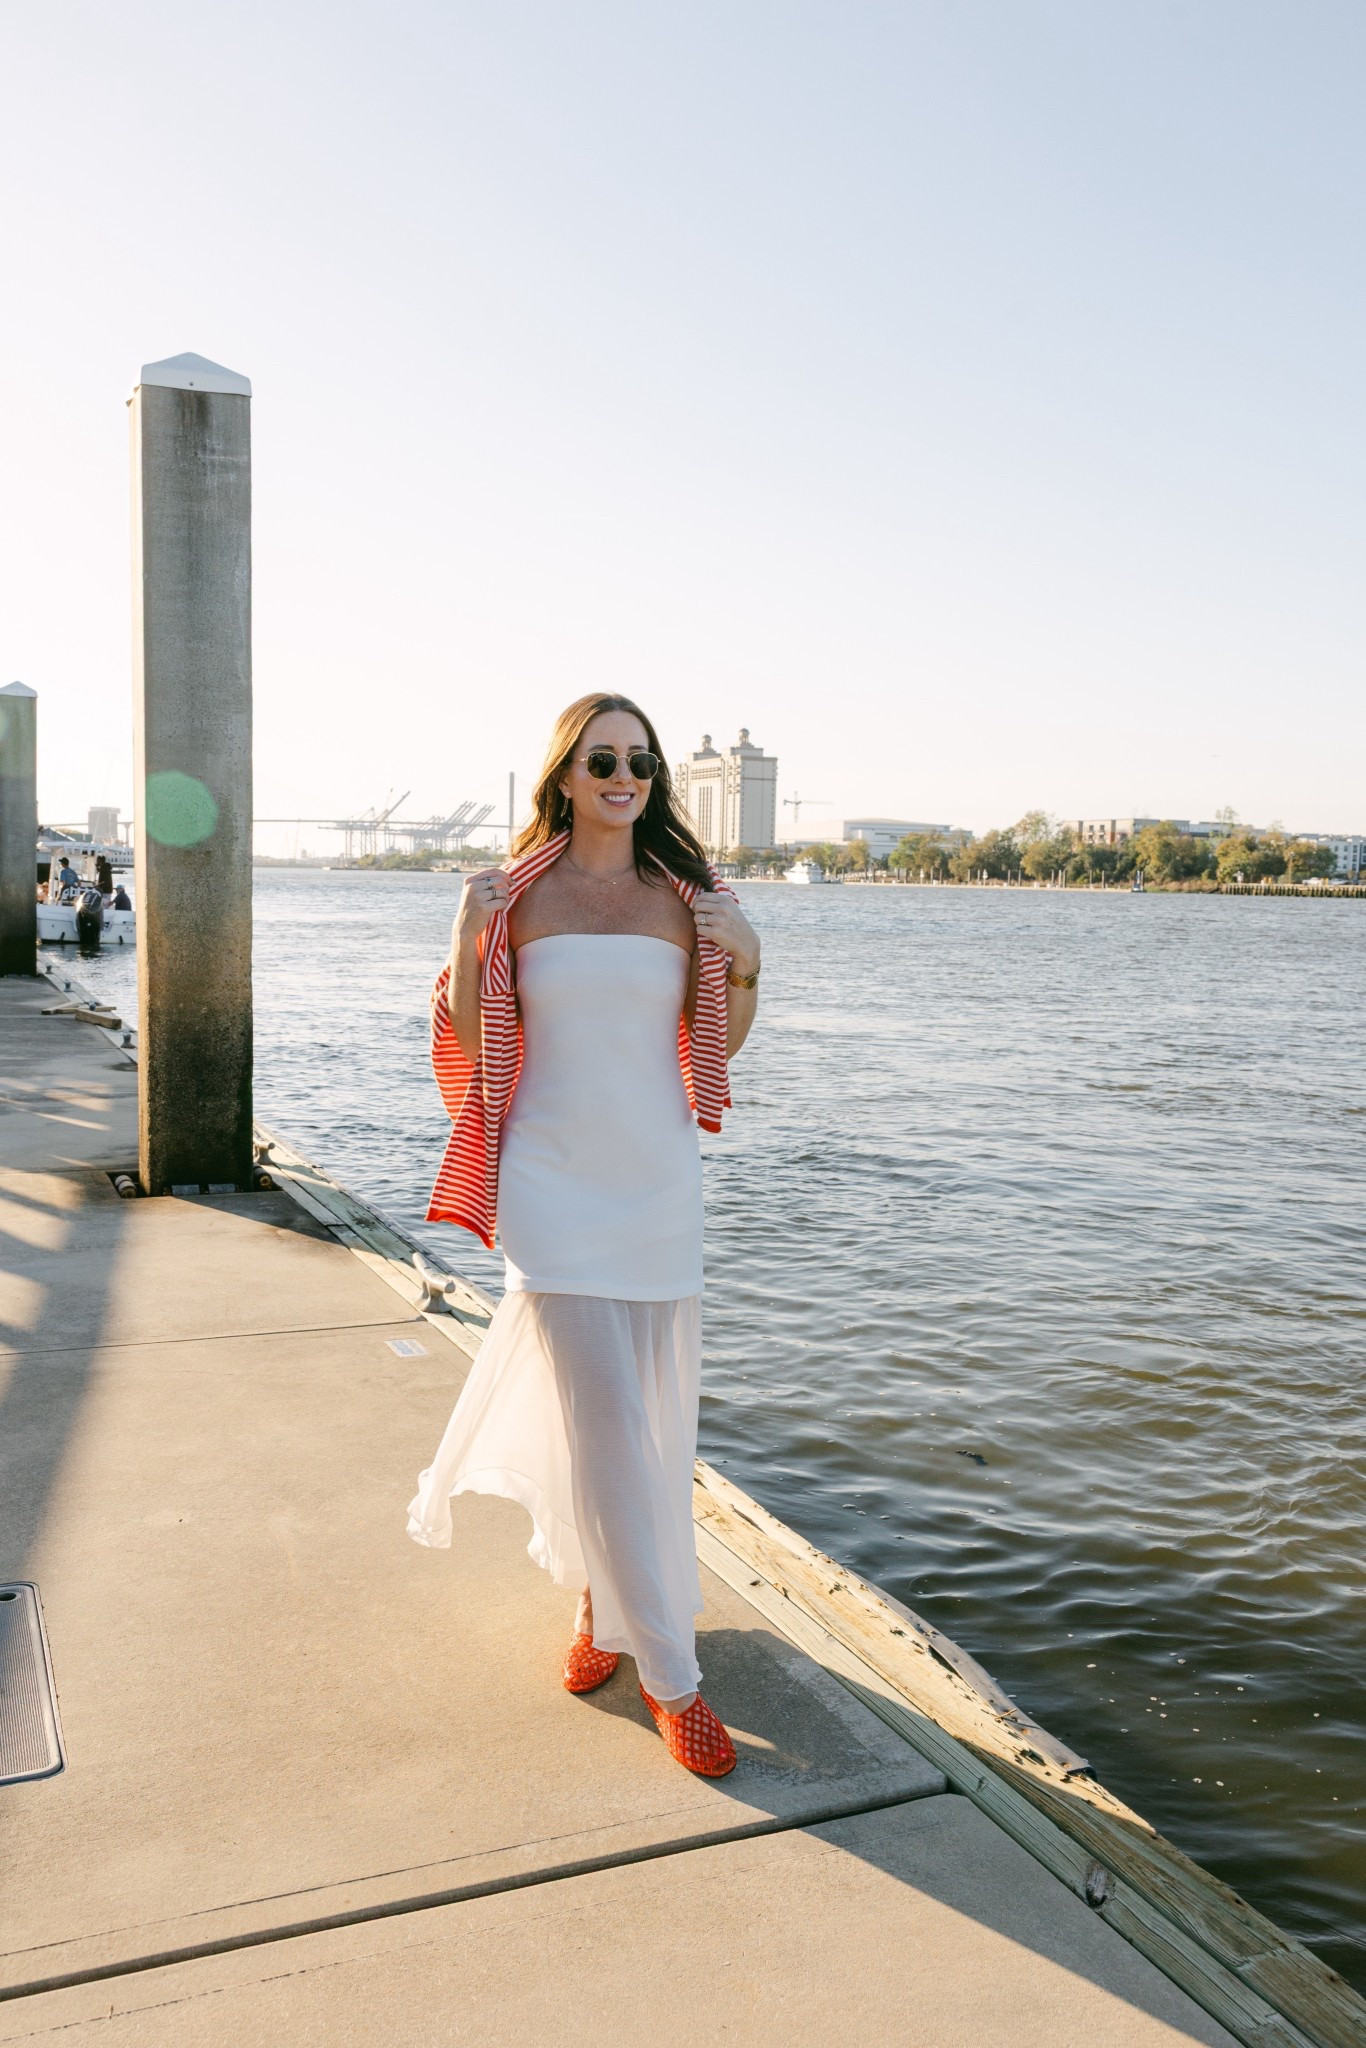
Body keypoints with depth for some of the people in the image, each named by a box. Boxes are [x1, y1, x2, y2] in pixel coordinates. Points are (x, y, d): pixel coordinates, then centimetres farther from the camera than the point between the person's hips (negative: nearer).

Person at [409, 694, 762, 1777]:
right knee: (605, 1429, -4)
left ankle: (605, 1597, 39)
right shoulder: (518, 895, 0)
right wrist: (468, 942, -12)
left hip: (658, 1180, 3)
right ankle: (670, 1675, 9)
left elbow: (714, 1049, 9)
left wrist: (744, 961, -6)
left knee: (647, 1421, 12)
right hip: (554, 1183, -3)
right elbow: (473, 1046, 2)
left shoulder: (687, 896, 5)